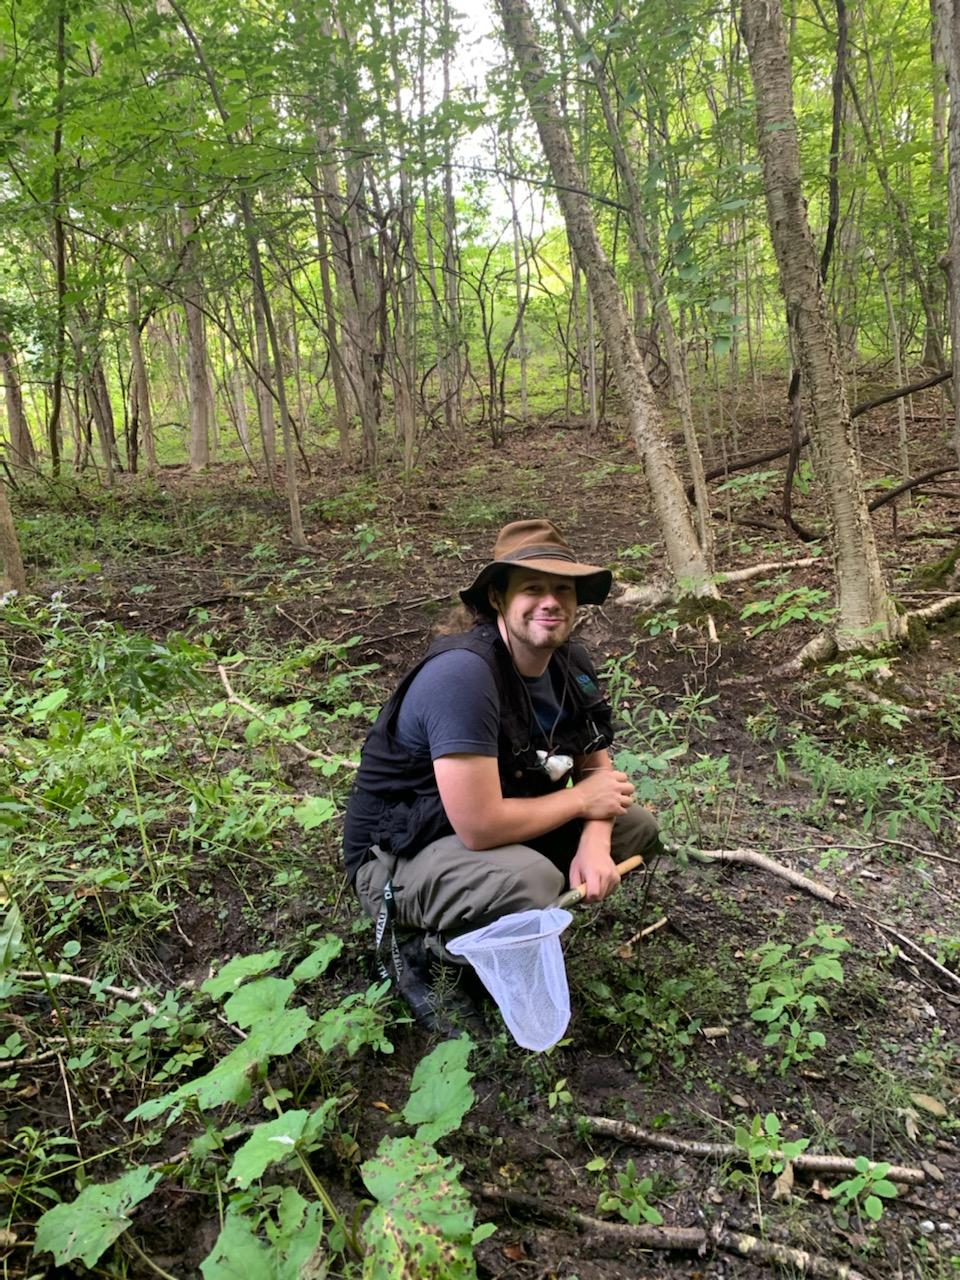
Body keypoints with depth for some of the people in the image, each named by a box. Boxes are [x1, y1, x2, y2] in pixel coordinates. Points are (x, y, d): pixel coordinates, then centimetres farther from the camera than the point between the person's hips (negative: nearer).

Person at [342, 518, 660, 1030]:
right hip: (397, 857, -8)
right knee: (532, 880, -35)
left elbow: (598, 769, 5)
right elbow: (480, 828, -34)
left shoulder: (571, 664, -5)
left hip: (500, 830, 8)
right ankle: (418, 945, -4)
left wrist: (594, 844, -17)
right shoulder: (462, 672, -31)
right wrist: (583, 799, -18)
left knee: (635, 825, 3)